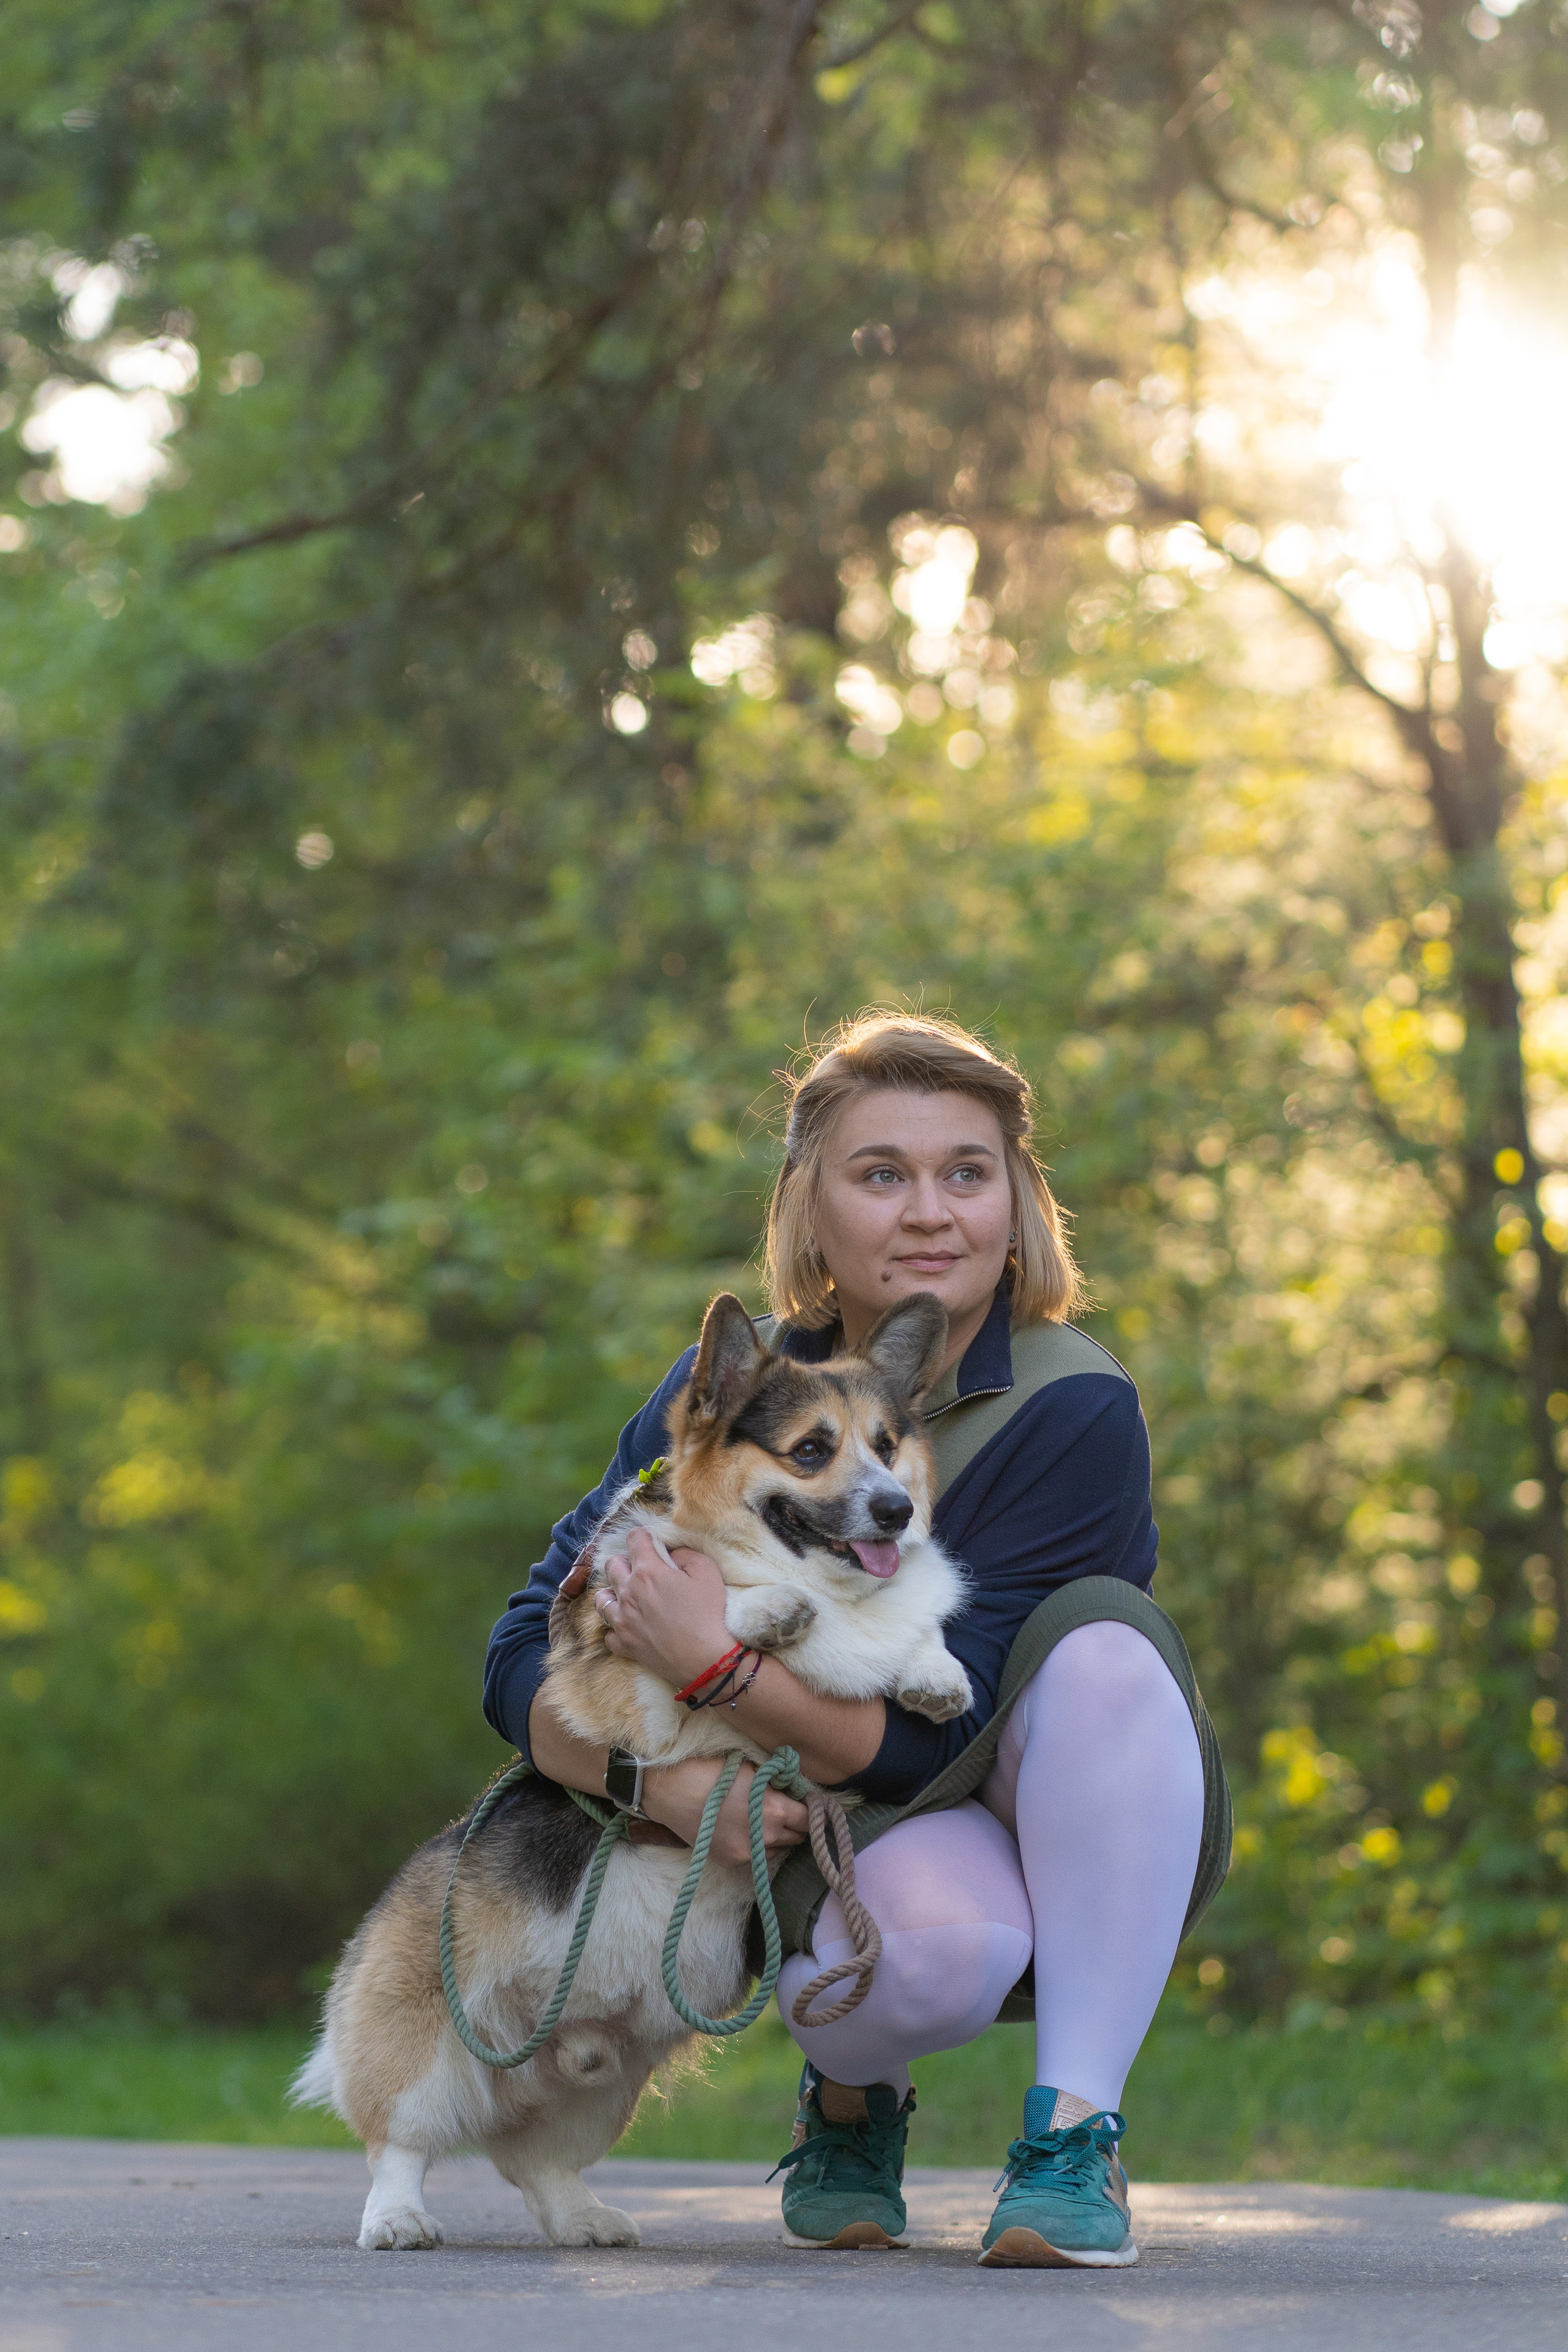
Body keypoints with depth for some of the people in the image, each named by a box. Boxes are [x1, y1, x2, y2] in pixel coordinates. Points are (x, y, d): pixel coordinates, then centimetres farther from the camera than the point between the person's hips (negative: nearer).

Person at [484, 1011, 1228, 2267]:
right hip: (863, 1838, 1)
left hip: (1087, 1843, -1)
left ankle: (1076, 2136, -26)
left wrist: (721, 1665, -34)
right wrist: (662, 1775, -28)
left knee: (1101, 1642, -33)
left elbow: (946, 1735, -22)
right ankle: (852, 2093, 3)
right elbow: (527, 1659, -8)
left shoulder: (1075, 1410, -20)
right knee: (931, 1944, -36)